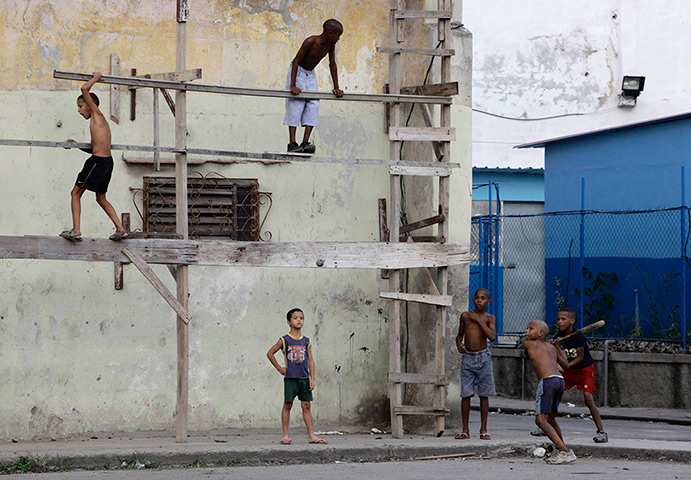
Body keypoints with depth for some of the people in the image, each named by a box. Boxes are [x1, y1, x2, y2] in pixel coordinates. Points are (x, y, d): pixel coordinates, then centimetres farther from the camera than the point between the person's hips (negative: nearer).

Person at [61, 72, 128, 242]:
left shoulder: (96, 113, -2)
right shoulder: (100, 121, 21)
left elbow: (84, 89, -10)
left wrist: (95, 77, 5)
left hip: (98, 162, -9)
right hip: (107, 162, 9)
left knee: (76, 193, -1)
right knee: (101, 198, 19)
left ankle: (76, 231, -7)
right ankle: (121, 230, 14)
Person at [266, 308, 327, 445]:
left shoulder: (306, 341, 7)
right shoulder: (285, 340, -2)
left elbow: (310, 360, 7)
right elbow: (270, 353, 5)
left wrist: (312, 379, 1)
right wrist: (279, 368, 3)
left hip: (304, 378, 3)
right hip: (290, 378, -3)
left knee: (306, 406, 3)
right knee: (287, 405, 0)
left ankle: (312, 435, 3)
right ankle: (285, 435, 4)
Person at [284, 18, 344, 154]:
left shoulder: (330, 45, -8)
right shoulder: (310, 42, -27)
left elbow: (332, 65, 2)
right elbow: (296, 61, -26)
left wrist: (336, 88, 1)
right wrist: (292, 85, -30)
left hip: (310, 74, 7)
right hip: (298, 72, -6)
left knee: (313, 106, -9)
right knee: (296, 106, -13)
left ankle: (305, 142, -16)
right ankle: (292, 144, -17)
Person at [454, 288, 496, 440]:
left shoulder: (489, 318, 2)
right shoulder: (465, 316, 8)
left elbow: (492, 337, -14)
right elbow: (460, 334, 19)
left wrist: (478, 320, -13)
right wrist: (459, 343, -3)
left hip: (483, 358, -1)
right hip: (467, 358, 1)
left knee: (484, 395, 2)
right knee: (465, 394, -2)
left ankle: (483, 429, 10)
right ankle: (465, 430, 5)